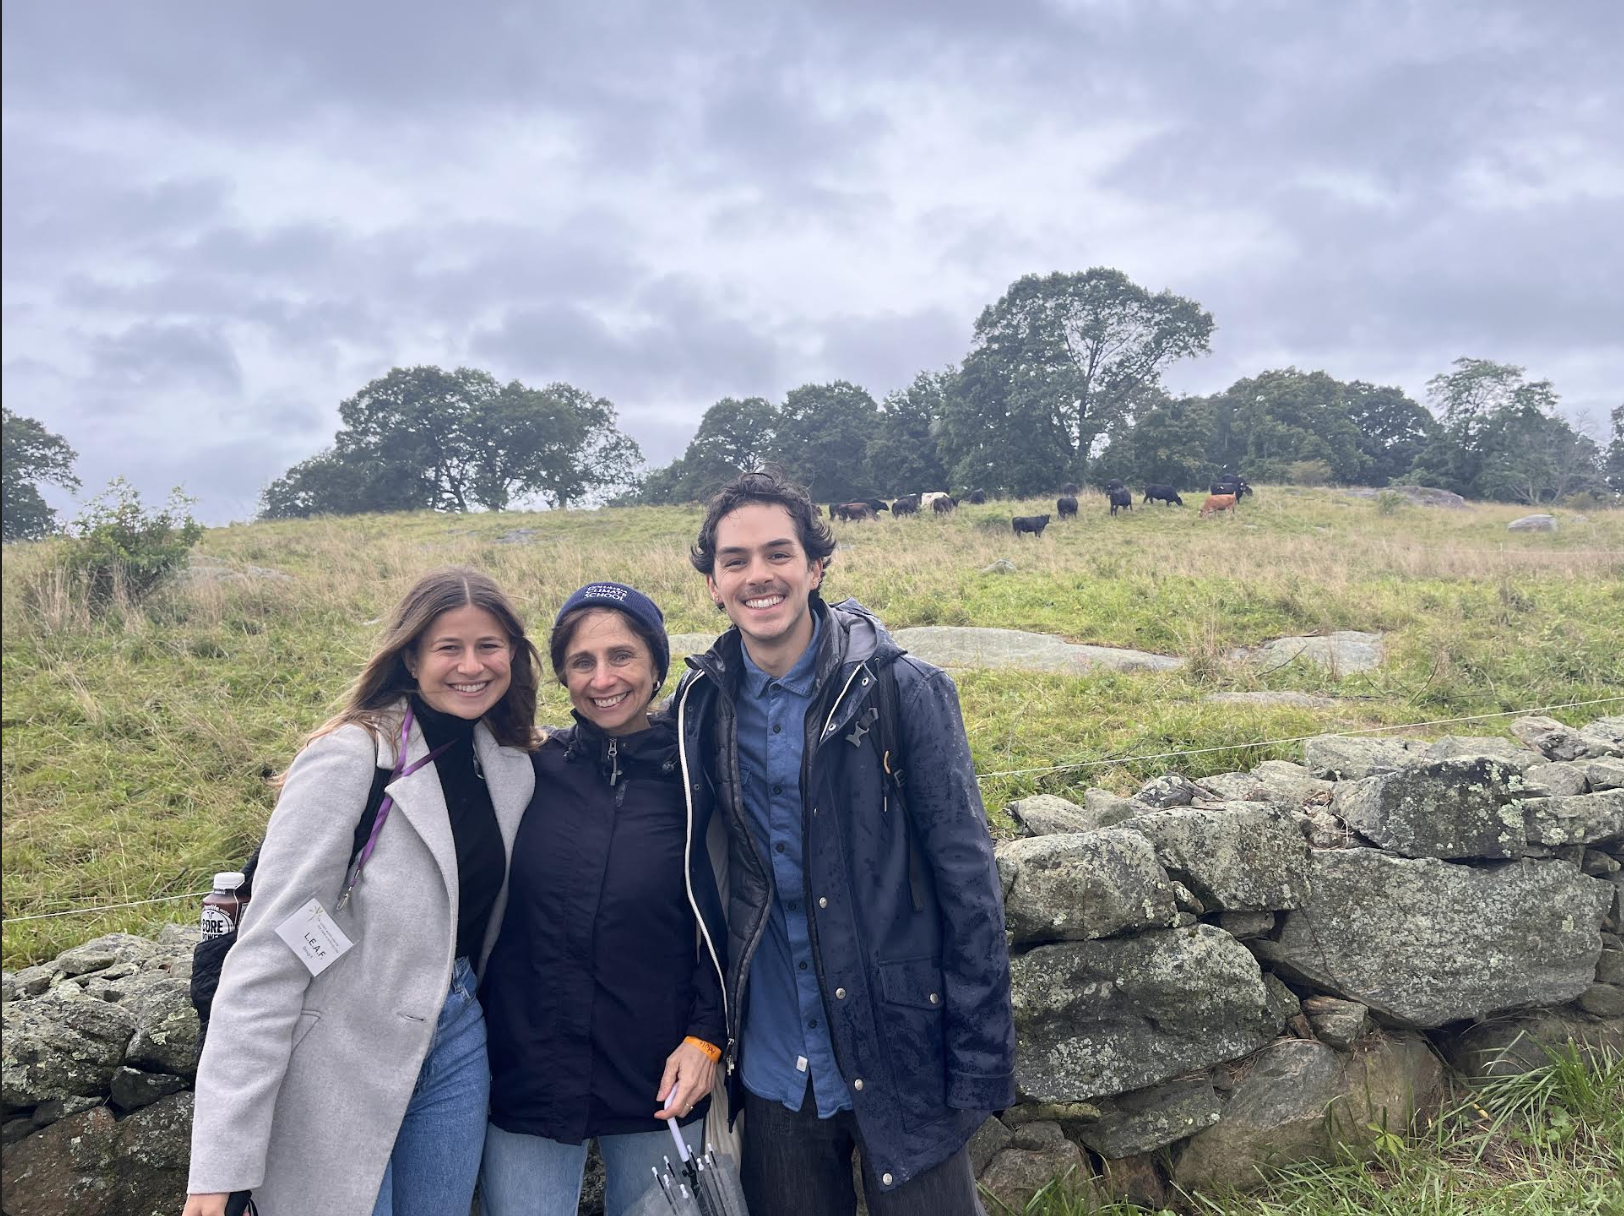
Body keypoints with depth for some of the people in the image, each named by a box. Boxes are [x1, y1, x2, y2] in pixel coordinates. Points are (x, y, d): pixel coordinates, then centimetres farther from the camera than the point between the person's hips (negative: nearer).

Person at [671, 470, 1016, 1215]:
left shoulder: (900, 692, -12)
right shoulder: (703, 705, -1)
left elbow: (967, 883, -10)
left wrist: (981, 1063, -11)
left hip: (898, 1057, -3)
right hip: (771, 1066, 3)